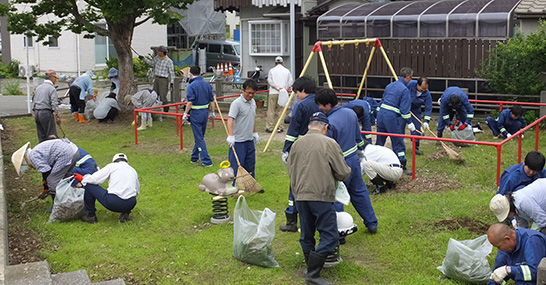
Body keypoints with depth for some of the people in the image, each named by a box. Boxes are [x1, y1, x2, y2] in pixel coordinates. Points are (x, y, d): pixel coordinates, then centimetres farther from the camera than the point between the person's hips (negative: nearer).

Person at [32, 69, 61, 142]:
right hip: (46, 113, -8)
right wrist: (57, 116, -15)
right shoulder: (52, 88, -8)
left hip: (37, 112, 8)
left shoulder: (38, 87, 15)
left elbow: (33, 101, 18)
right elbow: (54, 103, -16)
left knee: (41, 136, 12)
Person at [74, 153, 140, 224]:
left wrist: (83, 178, 23)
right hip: (131, 204, 5)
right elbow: (137, 191, 29)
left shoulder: (112, 166, 9)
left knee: (89, 185, 14)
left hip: (112, 203, -5)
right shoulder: (133, 170, 21)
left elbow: (94, 179, 2)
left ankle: (91, 216, 22)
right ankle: (126, 213, 17)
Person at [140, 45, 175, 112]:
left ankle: (166, 110, 2)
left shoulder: (169, 61, -12)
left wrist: (172, 82, -12)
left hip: (163, 80, -7)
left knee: (163, 96, -10)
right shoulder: (157, 57, 6)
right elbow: (152, 63, 23)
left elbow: (172, 72, -8)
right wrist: (144, 58, 18)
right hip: (156, 78, 7)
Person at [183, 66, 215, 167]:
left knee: (199, 138, -1)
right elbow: (211, 101, 9)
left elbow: (190, 102, -18)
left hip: (196, 113, -7)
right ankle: (194, 157, 31)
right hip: (205, 113, 7)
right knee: (200, 136, 18)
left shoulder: (192, 85, -13)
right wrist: (212, 113, 18)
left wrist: (185, 114, -11)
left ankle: (206, 161, -3)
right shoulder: (207, 85, 5)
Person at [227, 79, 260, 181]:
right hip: (238, 141, -8)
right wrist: (230, 135, -36)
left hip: (250, 140, 8)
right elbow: (230, 119, -25)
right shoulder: (237, 103, -15)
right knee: (236, 166, -4)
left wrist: (255, 132, 27)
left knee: (250, 165, 16)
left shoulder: (253, 102, 10)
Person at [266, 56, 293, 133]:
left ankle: (270, 127, 1)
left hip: (273, 93, -2)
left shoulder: (272, 70, 2)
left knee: (271, 111, 1)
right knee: (280, 110, 8)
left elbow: (270, 81, -5)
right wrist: (286, 88, -5)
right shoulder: (287, 71, 7)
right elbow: (290, 82, 1)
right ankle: (279, 127, 7)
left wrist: (276, 87, -8)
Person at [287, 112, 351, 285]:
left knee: (307, 235, 17)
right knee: (330, 236, -1)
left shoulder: (296, 144, 8)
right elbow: (343, 173, -4)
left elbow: (290, 170, 16)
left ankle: (311, 269, 29)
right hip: (321, 197, -6)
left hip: (300, 196, 6)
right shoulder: (329, 144, -5)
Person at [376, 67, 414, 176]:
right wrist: (409, 123, -7)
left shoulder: (390, 86, 14)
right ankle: (402, 165, 4)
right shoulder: (404, 90, -9)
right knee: (398, 142, 1)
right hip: (392, 118, -7)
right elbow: (404, 109, -13)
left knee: (380, 140, 17)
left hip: (381, 114, 7)